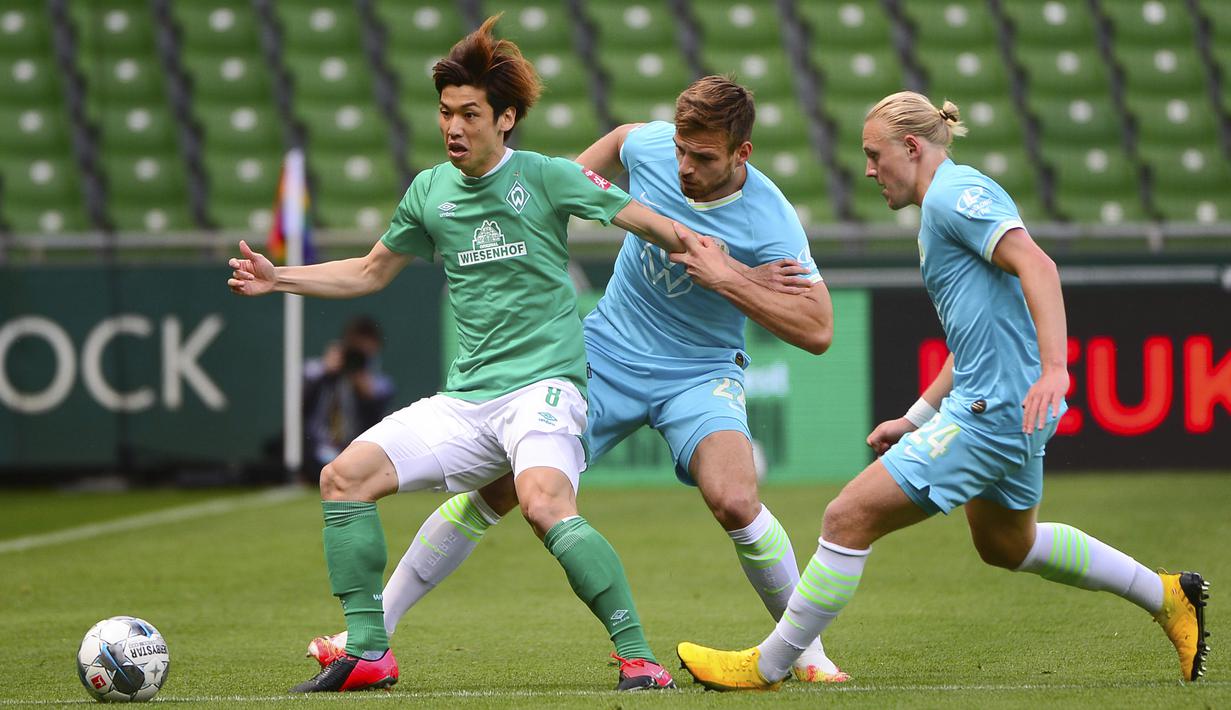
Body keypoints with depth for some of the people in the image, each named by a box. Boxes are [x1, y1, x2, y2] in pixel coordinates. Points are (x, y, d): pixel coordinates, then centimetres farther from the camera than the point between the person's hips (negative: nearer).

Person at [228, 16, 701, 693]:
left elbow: (651, 224, -2)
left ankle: (638, 657, -28)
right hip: (466, 399, 6)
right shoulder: (429, 192, 12)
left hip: (544, 383, -6)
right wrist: (279, 278, 19)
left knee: (545, 504, -33)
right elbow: (371, 271, 27)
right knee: (344, 476, -5)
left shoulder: (546, 177, -3)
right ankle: (367, 652, 3)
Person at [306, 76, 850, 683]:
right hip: (605, 353, 3)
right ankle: (374, 628, 4)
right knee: (497, 489, -6)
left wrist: (726, 277, -30)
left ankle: (807, 653, -7)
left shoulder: (769, 220, -23)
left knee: (734, 501, -29)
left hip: (700, 372, -3)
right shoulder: (647, 145, -12)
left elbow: (818, 331, -24)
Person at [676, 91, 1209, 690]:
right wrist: (915, 420, 23)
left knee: (849, 518, -10)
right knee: (1005, 545, 30)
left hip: (995, 409, -11)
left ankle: (766, 667, -2)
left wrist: (1053, 368, -35)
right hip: (992, 403, 11)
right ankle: (1167, 596, 36)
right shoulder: (945, 205, 21)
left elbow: (1036, 265, -25)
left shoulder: (955, 193, -11)